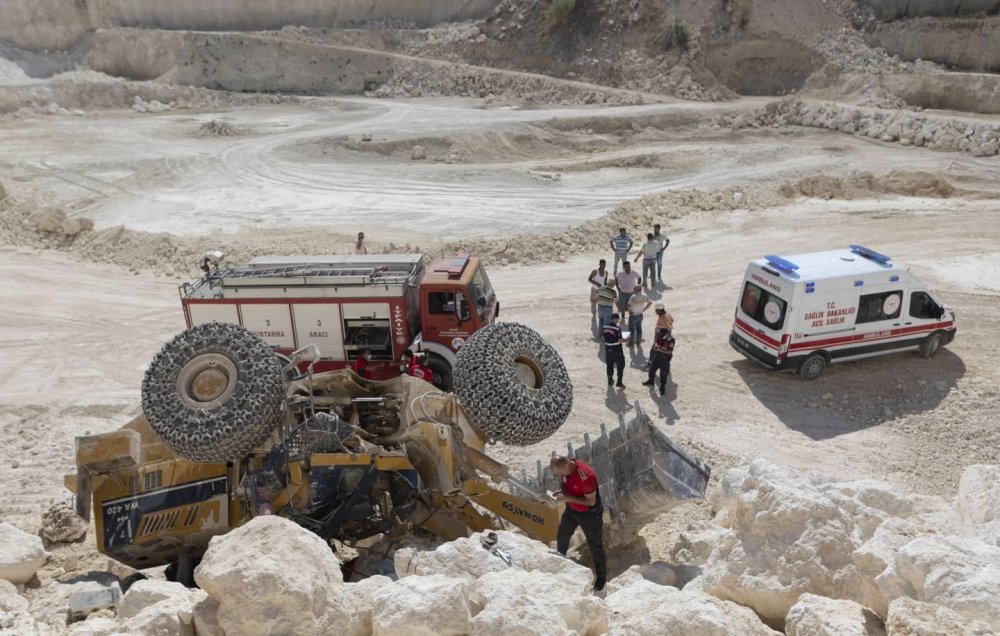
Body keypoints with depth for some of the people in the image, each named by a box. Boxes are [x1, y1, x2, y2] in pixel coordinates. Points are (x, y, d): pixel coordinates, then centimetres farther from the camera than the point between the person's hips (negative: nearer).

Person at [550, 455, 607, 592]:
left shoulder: (585, 475, -38)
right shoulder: (564, 469, -15)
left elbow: (590, 501, -29)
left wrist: (568, 498, -31)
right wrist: (562, 492, -15)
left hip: (590, 514, -7)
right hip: (571, 510, 7)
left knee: (595, 545, 11)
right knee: (562, 537, 22)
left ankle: (602, 576, 34)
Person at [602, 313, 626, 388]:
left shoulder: (604, 327, -4)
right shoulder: (617, 329, -21)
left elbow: (602, 337, 8)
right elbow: (620, 340, -19)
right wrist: (625, 339, 0)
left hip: (608, 349, 6)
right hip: (616, 350, -6)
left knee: (609, 365, 20)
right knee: (620, 365, 9)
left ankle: (610, 381, 30)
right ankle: (619, 382, 8)